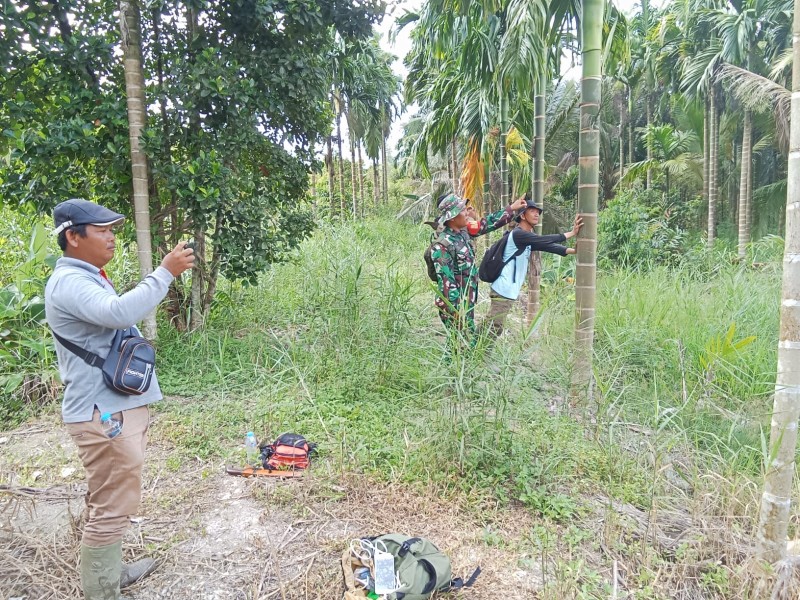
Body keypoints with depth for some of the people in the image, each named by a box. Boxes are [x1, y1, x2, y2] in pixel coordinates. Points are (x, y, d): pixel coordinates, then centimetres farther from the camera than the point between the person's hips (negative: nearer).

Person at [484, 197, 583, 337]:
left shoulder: (527, 237, 17)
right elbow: (545, 240, -21)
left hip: (509, 291, 10)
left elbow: (547, 246, 9)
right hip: (503, 290, -10)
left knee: (494, 329, 12)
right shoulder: (518, 234, -13)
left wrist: (574, 250, -1)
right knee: (493, 330, -9)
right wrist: (572, 233, -17)